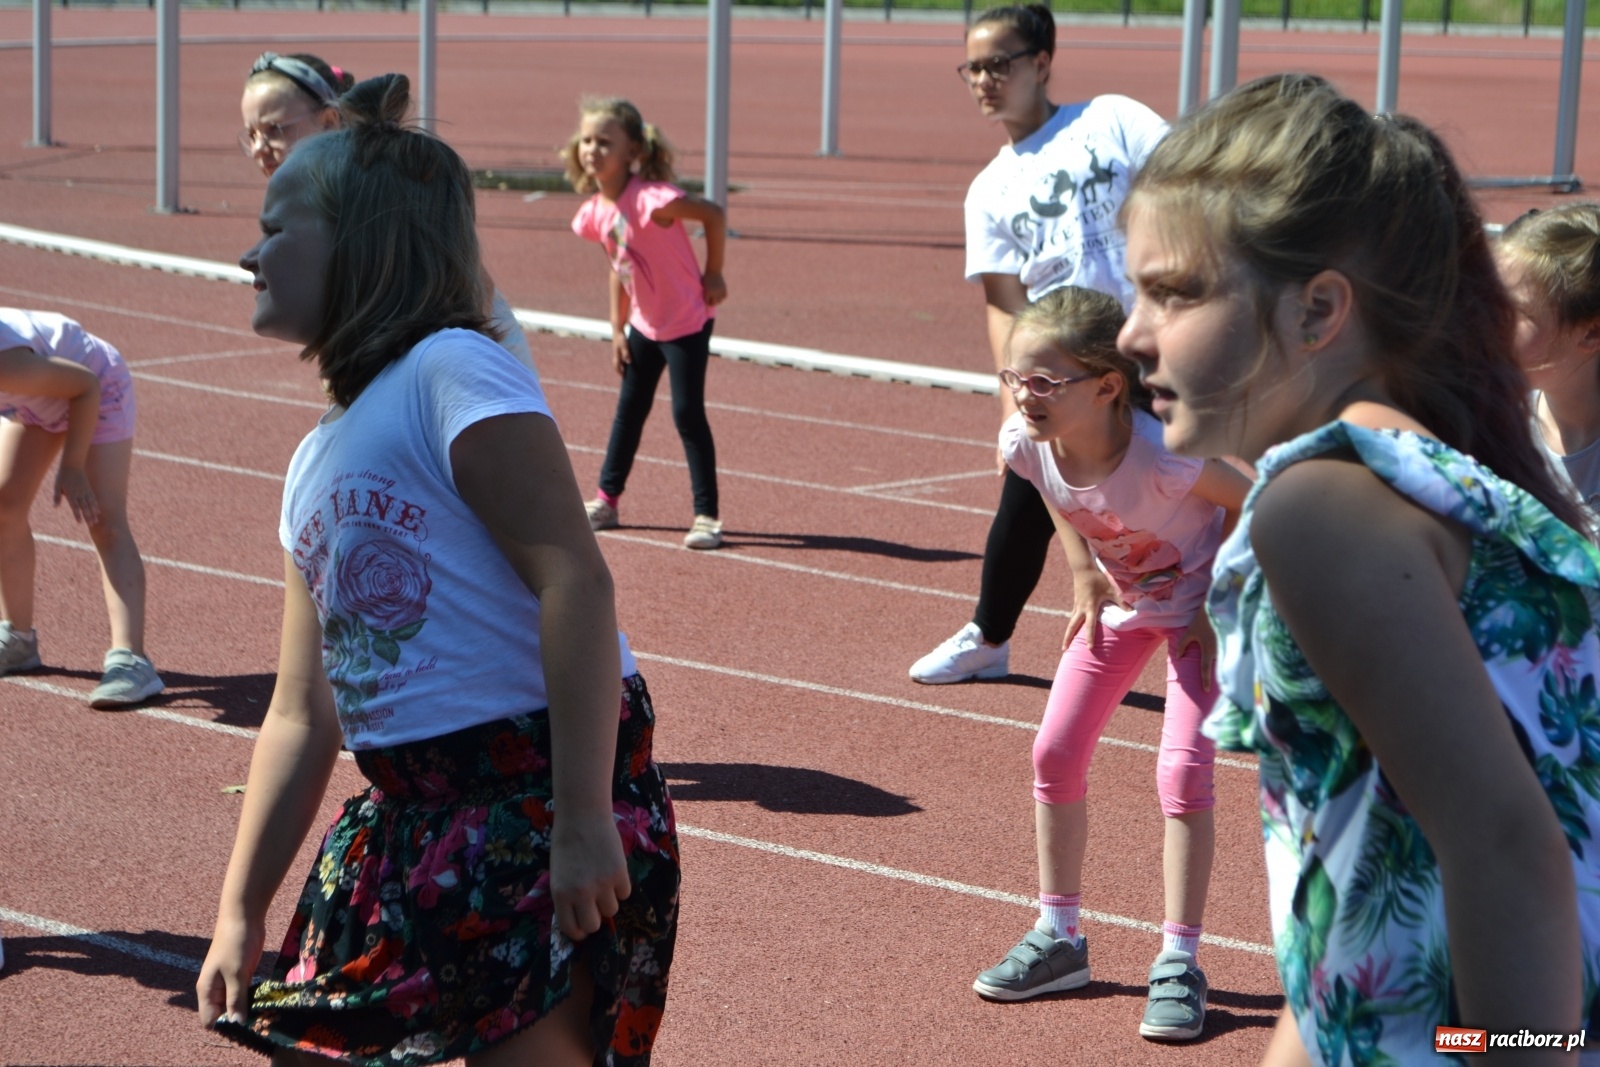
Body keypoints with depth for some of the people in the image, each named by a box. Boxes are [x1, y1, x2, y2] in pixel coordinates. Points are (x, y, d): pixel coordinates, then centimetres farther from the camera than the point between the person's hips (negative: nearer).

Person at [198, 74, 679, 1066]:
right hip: (411, 823, 9)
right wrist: (240, 910, 17)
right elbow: (304, 718, 19)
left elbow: (576, 583, -20)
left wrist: (583, 822, -25)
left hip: (545, 803, -9)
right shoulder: (316, 462, 16)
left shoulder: (452, 370, -11)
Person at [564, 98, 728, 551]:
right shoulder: (596, 212, -3)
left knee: (688, 413, -7)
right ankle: (606, 500, 28)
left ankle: (707, 515, 0)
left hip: (687, 323, -8)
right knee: (629, 409, 16)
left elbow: (713, 214, -19)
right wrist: (617, 329, 11)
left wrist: (713, 276, -13)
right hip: (643, 324, 8)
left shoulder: (651, 199, -27)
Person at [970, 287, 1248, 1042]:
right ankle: (1058, 937, 18)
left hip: (1196, 602, -6)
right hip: (1120, 598, 6)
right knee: (1055, 753, 3)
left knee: (1182, 770, -13)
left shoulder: (1162, 455, -39)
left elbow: (1252, 503, -22)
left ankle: (1178, 963, -2)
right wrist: (1085, 578, 0)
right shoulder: (1024, 443, -23)